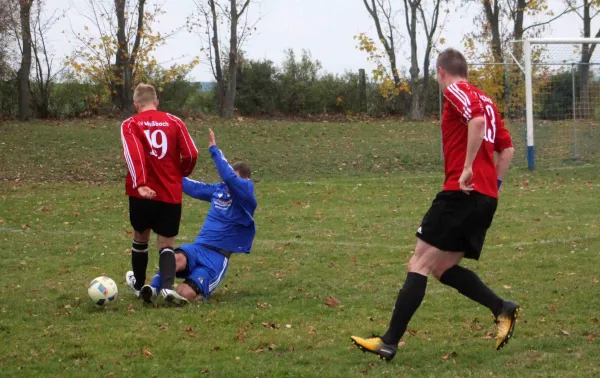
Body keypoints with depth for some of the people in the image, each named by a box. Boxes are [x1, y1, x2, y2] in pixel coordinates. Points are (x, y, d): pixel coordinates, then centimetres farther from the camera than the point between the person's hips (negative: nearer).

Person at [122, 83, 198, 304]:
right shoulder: (174, 122, 4)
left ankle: (139, 285, 37)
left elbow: (134, 154, -18)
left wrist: (139, 184, -27)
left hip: (143, 193, 0)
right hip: (171, 194, 1)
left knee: (141, 237, 21)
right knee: (166, 244, 6)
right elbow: (191, 155, -3)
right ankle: (168, 286, -18)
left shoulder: (130, 125, -1)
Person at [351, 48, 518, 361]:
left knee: (419, 264, -7)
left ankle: (389, 342, -10)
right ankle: (502, 309, 4)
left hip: (462, 193, -9)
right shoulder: (485, 100, 23)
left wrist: (468, 168, -24)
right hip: (487, 199, 9)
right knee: (444, 267, 15)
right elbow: (507, 149, 22)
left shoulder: (456, 91, -3)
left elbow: (477, 119, -24)